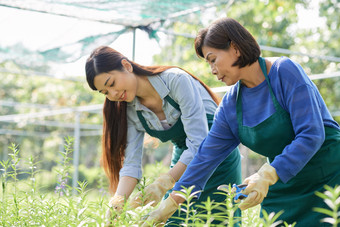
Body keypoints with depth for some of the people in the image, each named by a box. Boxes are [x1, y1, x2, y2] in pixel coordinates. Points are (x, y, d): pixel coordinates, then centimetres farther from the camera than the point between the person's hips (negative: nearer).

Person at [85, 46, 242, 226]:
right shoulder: (131, 111, -5)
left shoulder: (176, 80, -25)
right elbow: (131, 163, -10)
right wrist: (118, 201, -28)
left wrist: (163, 183, -36)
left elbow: (199, 144, -29)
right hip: (183, 164, 5)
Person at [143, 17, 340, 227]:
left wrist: (266, 176, -31)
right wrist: (170, 204, 1)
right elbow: (207, 156, 3)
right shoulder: (231, 104, 0)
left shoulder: (285, 71, -17)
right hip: (283, 191, 5)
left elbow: (311, 134, -23)